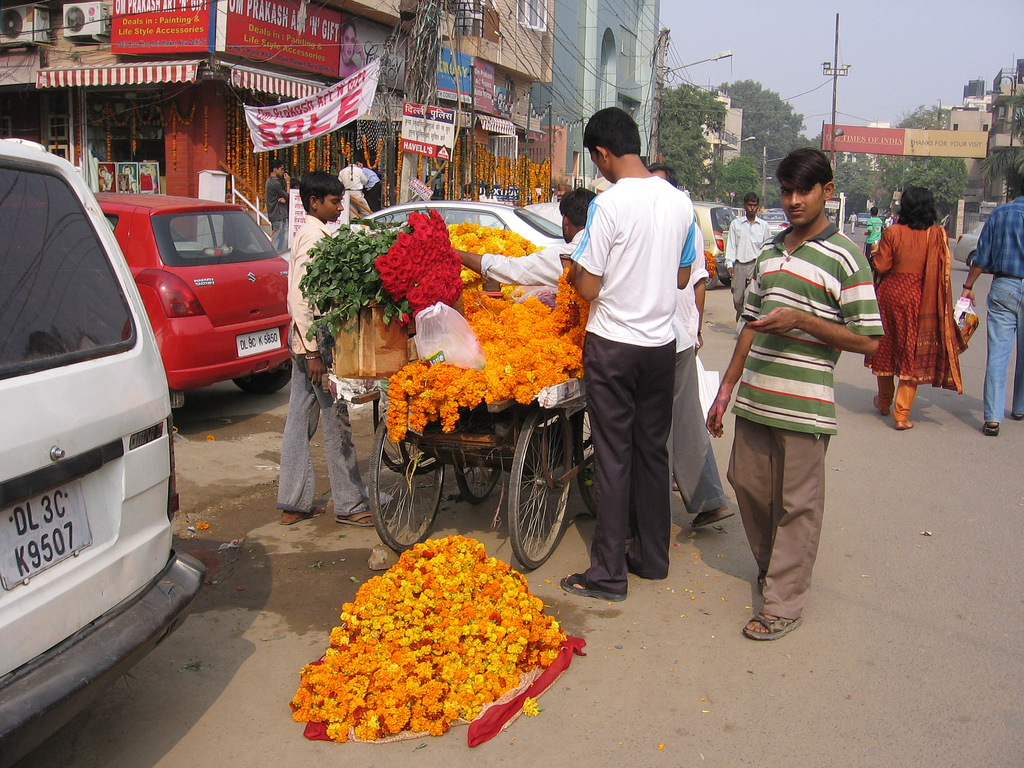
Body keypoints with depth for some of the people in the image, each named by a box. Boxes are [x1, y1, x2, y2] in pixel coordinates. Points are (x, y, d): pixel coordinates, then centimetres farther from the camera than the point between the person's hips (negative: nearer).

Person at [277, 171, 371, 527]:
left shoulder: (314, 234, 16)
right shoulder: (314, 236, -15)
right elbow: (300, 298, -21)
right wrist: (313, 352, -22)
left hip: (306, 336, 10)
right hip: (314, 336, -10)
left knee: (301, 418, 11)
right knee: (336, 421, -3)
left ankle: (293, 502, 18)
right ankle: (349, 504, 6)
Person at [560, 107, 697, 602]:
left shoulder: (609, 204, -15)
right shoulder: (680, 203, 4)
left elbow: (589, 288, -14)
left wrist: (575, 270, 6)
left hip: (613, 343, -6)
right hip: (661, 342, 6)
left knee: (612, 456, 1)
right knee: (653, 450, 14)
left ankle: (608, 573, 8)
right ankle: (653, 557, 25)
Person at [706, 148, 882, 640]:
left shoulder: (845, 257, -6)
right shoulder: (769, 251, 14)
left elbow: (868, 340, -9)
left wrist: (800, 320, -19)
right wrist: (727, 387, 17)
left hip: (805, 406, -6)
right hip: (755, 396, 7)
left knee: (797, 505, 2)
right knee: (749, 486, 14)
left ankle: (784, 602, 14)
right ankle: (769, 568, 36)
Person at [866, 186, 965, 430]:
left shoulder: (892, 232, -10)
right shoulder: (938, 235, -7)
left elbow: (880, 266, -9)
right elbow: (943, 270, -3)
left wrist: (876, 252, 10)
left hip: (890, 294, 0)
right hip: (921, 301, 0)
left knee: (886, 347, 17)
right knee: (913, 354, 6)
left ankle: (884, 402, 32)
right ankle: (902, 413, 3)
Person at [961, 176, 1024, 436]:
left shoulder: (999, 213, 2)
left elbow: (982, 256, 3)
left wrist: (968, 285, 12)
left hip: (1002, 288, 1)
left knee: (997, 354, -2)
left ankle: (993, 417, -8)